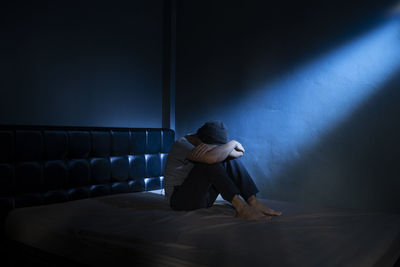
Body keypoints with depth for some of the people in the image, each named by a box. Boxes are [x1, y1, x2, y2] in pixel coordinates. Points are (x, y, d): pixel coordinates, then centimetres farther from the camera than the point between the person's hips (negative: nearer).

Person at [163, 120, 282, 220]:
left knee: (229, 157, -9)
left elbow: (240, 153, -10)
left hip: (202, 197, 7)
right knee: (209, 162, -30)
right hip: (180, 199, -7)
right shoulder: (181, 144, -22)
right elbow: (211, 157, -40)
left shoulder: (209, 143, 1)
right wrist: (232, 143, -22)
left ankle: (254, 202, -18)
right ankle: (240, 206, -30)